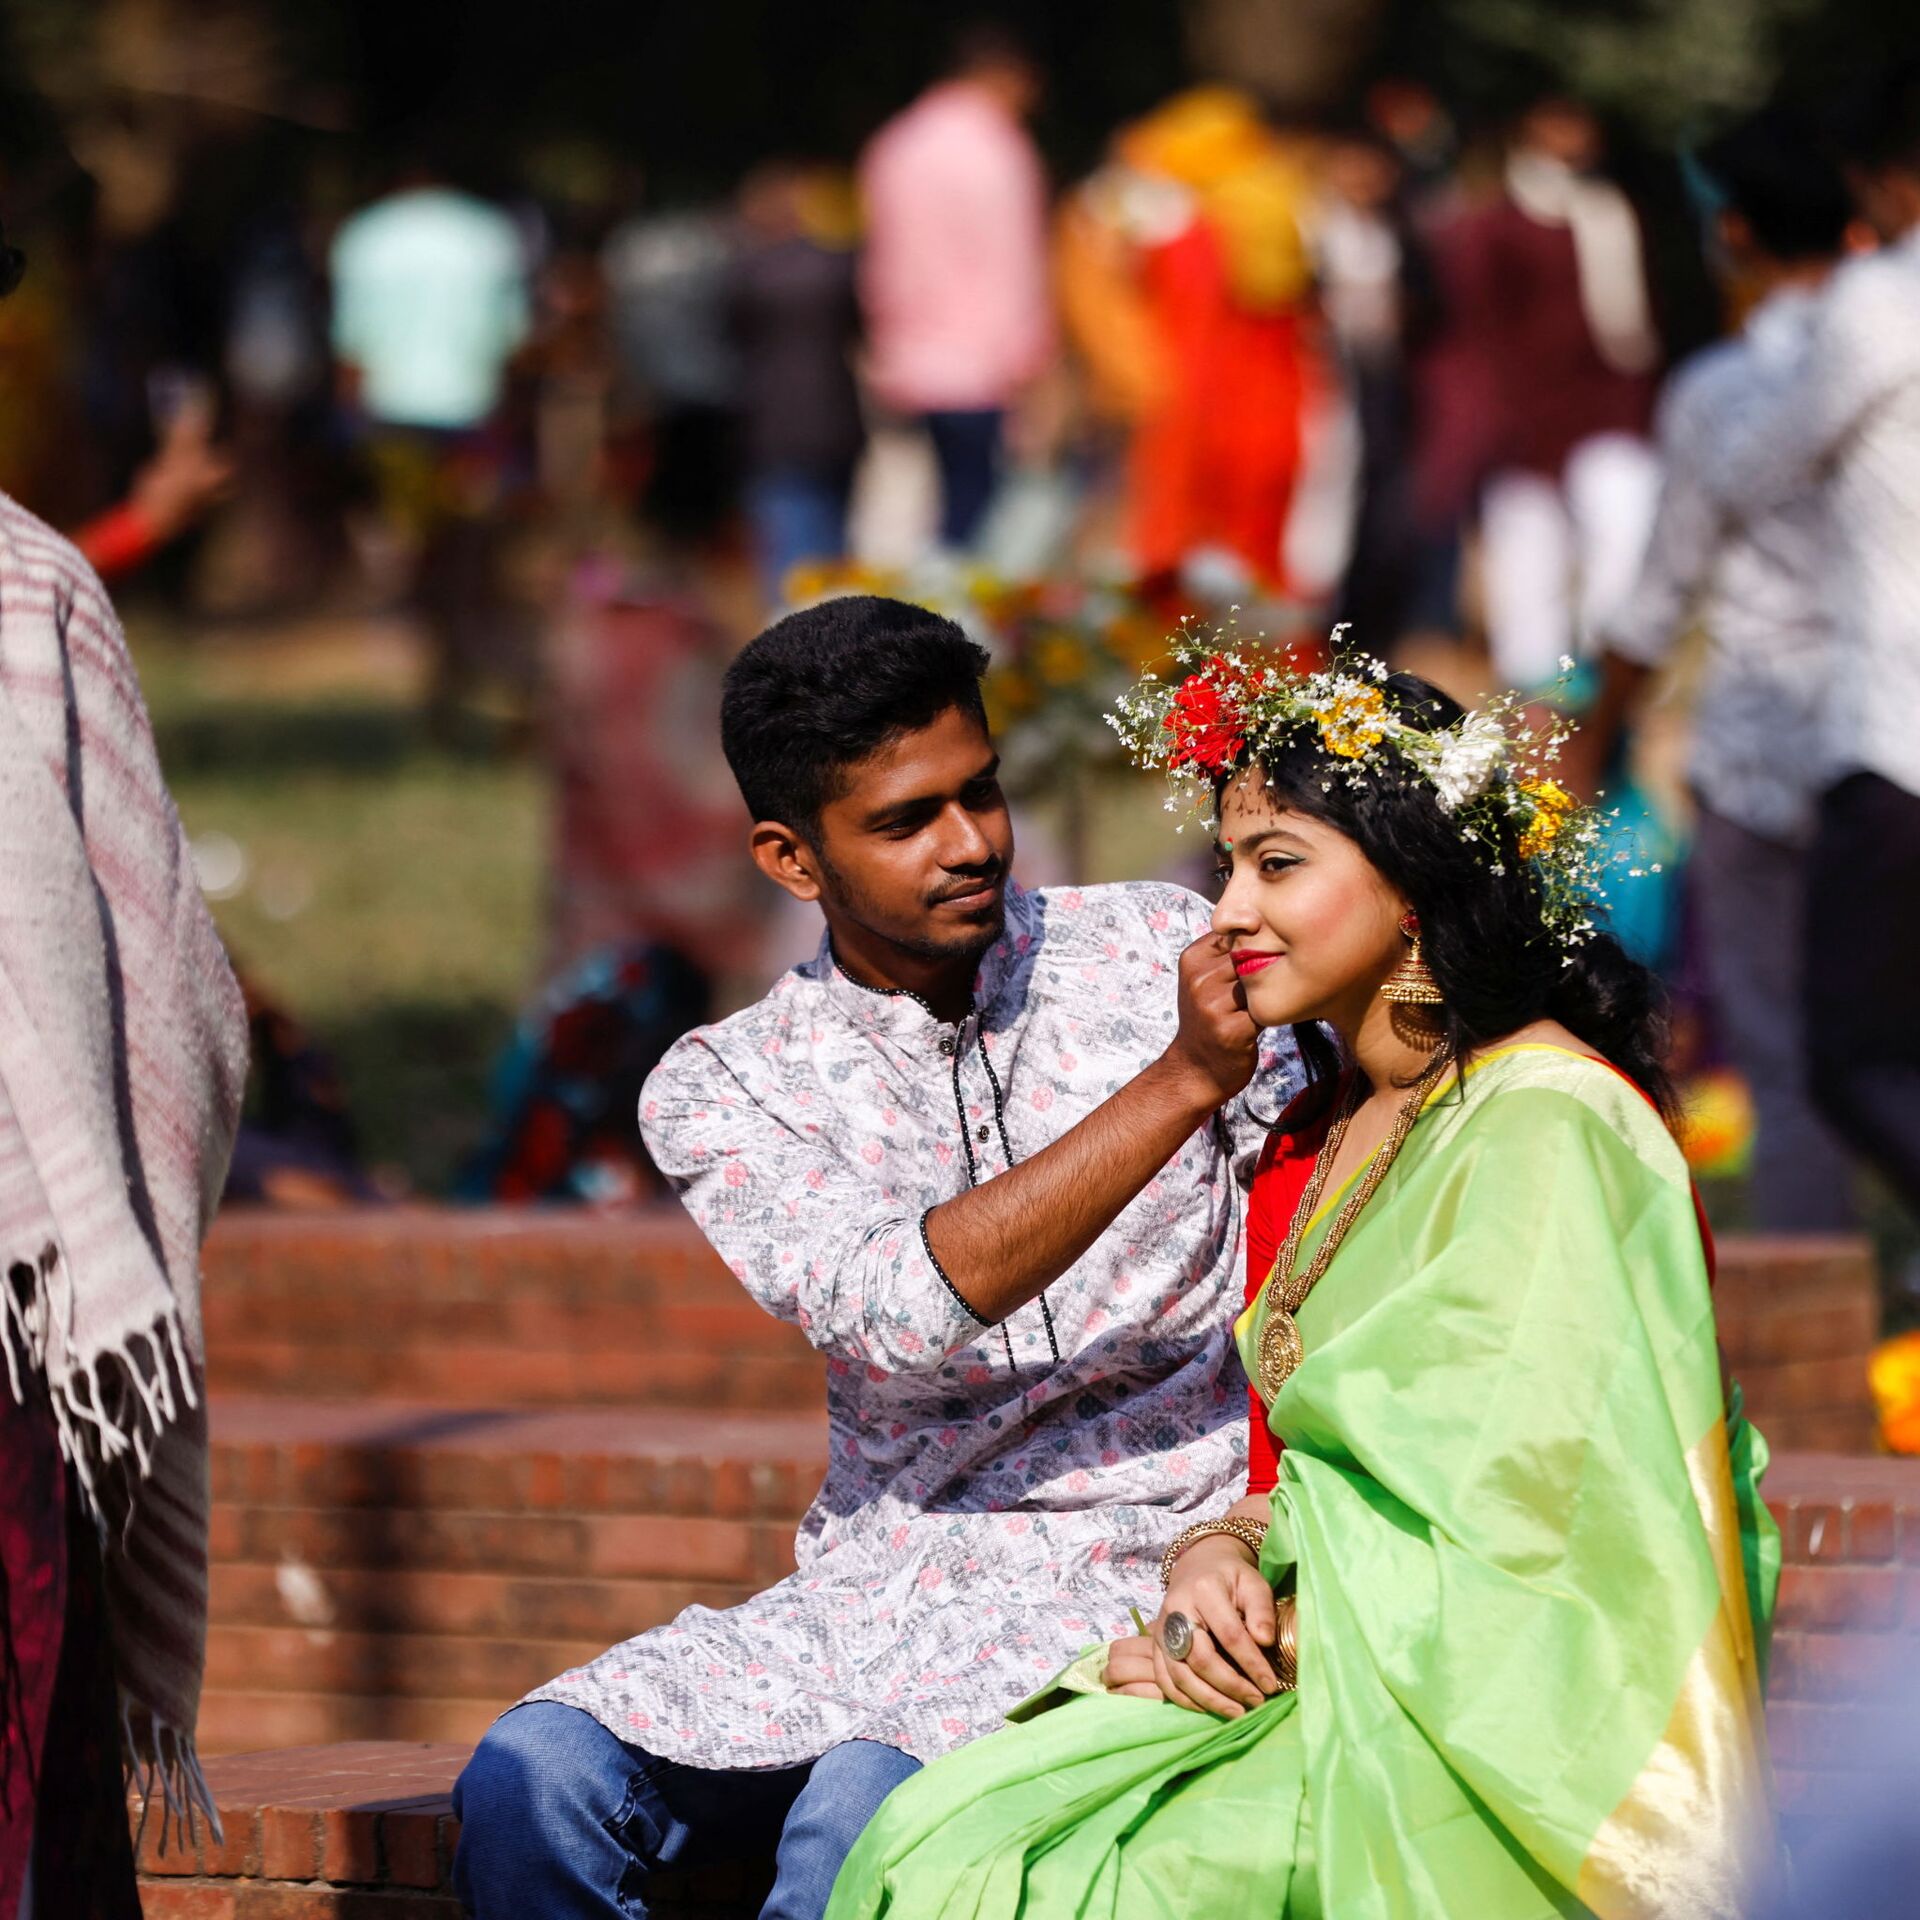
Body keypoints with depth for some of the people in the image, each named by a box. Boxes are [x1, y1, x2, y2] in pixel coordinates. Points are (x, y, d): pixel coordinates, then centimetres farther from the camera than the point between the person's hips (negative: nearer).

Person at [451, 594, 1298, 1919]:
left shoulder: (1155, 952, 3)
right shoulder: (722, 1092, 3)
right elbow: (903, 1311, -15)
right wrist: (1181, 1080, -23)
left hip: (1139, 1574, -3)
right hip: (888, 1579, 3)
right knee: (536, 1778, -22)